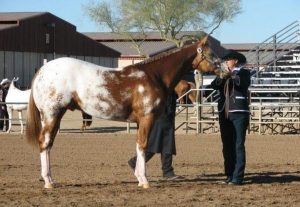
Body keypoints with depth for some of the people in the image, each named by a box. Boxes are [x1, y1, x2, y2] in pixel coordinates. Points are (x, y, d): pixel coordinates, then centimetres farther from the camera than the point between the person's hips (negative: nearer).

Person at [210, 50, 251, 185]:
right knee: (227, 146, 8)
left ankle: (237, 177, -10)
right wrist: (221, 77, -24)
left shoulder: (243, 73, 3)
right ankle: (229, 175, 14)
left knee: (238, 145, -8)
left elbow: (245, 83, -18)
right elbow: (214, 85, -3)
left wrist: (232, 76, -36)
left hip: (239, 113, -5)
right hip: (224, 113, 5)